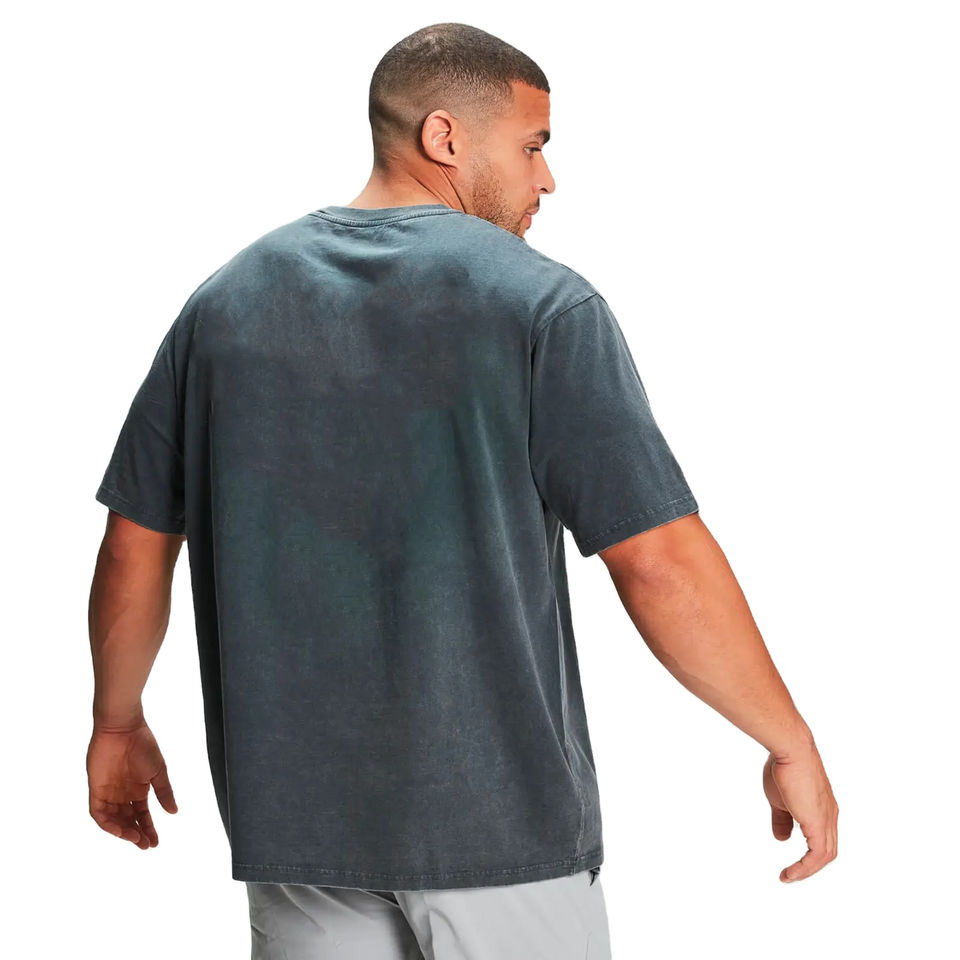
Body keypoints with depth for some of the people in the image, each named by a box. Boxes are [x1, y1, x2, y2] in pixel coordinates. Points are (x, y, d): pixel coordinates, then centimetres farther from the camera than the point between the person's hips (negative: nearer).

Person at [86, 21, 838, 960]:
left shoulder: (226, 298, 4)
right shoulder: (542, 303, -9)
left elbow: (135, 548, 8)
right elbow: (661, 564, -15)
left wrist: (117, 724, 23)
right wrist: (791, 744, -4)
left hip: (296, 812, 4)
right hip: (503, 813, -4)